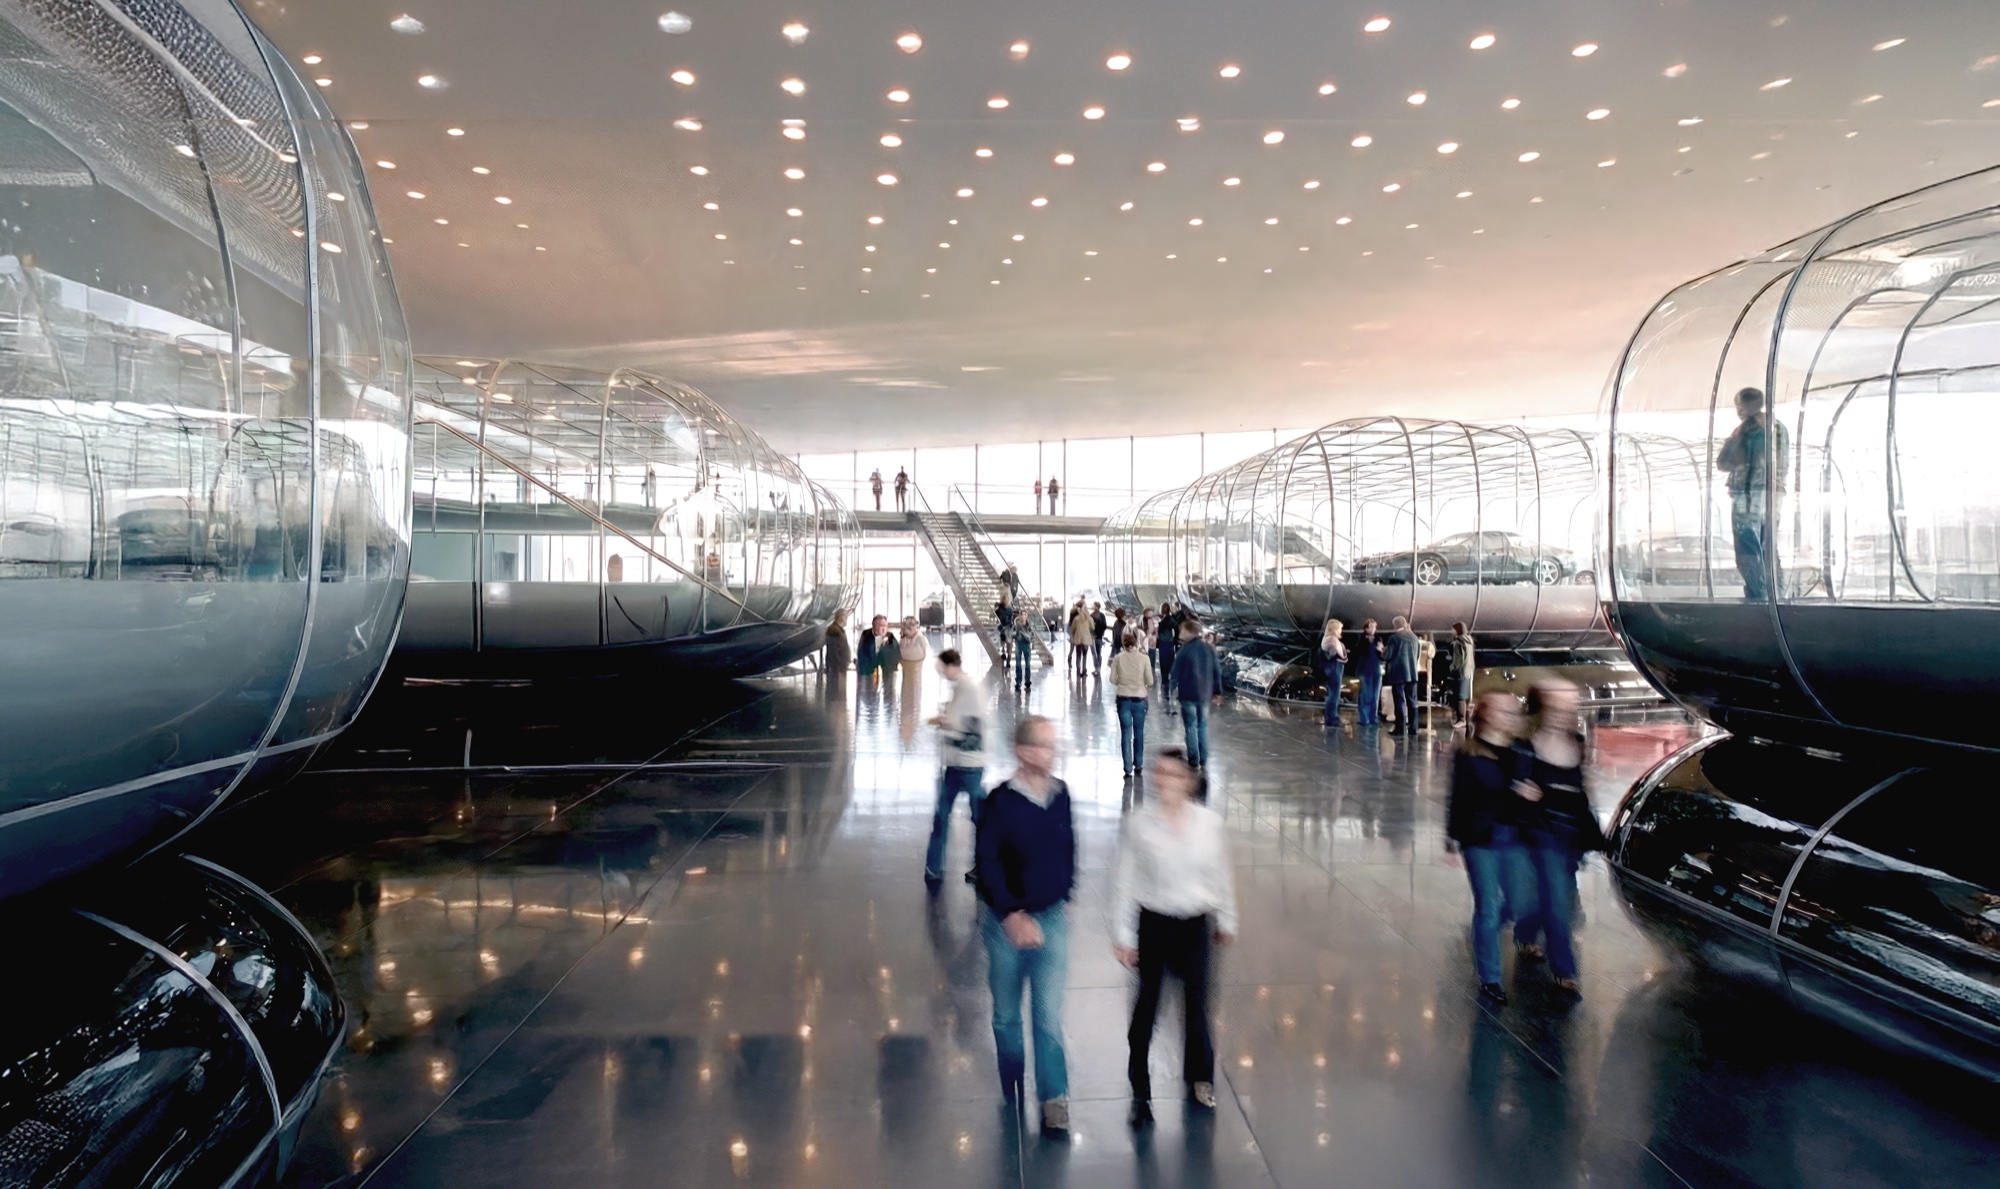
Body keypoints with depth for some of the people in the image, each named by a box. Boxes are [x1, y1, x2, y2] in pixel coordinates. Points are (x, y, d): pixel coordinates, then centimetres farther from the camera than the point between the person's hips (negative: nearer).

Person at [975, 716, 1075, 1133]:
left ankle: (1054, 1099, 9)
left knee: (1049, 1014, -2)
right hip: (1005, 920, -2)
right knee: (1007, 1014, 15)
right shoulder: (999, 801, -16)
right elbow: (987, 865, -16)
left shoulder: (1061, 794, -3)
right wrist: (1012, 916, -20)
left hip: (1052, 917, 2)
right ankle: (1013, 1095, 35)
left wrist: (1065, 895, 11)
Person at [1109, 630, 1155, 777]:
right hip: (1140, 699, 0)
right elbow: (1150, 682, -5)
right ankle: (1138, 765, 26)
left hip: (1123, 700, 0)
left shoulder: (1118, 658, -5)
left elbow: (1113, 680, -2)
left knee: (1126, 735, 5)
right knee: (1139, 734, 17)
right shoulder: (1144, 658, -7)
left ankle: (1128, 769, 2)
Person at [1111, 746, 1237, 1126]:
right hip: (1153, 922, -1)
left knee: (1196, 1000, 11)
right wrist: (1122, 935, -6)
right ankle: (1140, 1090, 24)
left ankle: (1200, 1078, 37)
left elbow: (1222, 873, 5)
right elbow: (1124, 879, -8)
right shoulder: (1139, 823, -13)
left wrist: (1226, 921, 14)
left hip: (1195, 924, 2)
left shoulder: (1209, 822, -8)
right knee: (1147, 1002, 7)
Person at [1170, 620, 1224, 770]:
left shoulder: (1183, 650, -13)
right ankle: (1204, 760, 17)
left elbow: (1176, 672, -9)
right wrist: (1217, 691, 13)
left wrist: (1174, 689, 6)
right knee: (1203, 726, 15)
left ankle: (1194, 761, 7)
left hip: (1188, 694, -4)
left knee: (1191, 727, 5)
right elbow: (1217, 671, 5)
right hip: (1204, 693, 4)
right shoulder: (1209, 648, 2)